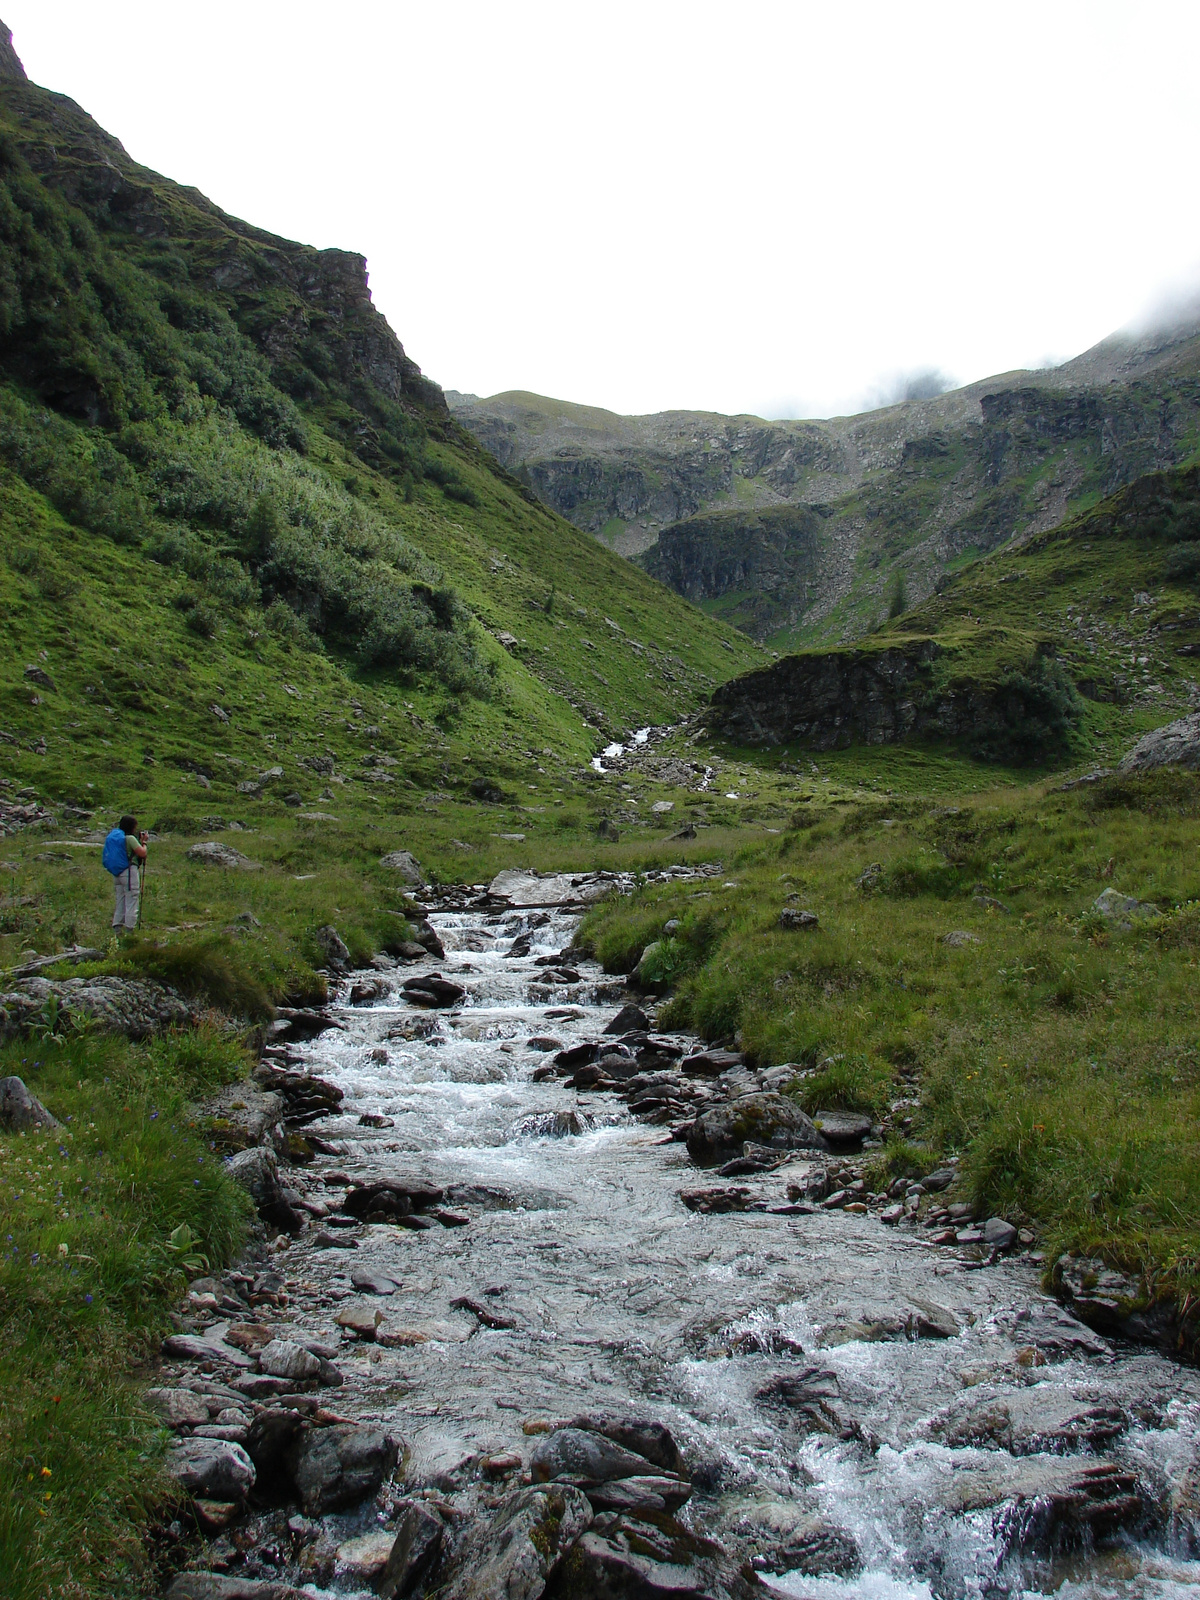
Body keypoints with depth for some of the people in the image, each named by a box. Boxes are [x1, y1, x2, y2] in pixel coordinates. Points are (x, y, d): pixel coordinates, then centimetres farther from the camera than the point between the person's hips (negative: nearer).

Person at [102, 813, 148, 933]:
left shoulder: (112, 836, 13)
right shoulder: (130, 838, -12)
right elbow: (142, 853, -14)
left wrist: (139, 841, 15)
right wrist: (143, 842, 3)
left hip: (116, 872, 8)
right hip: (129, 871, -8)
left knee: (120, 900, 14)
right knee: (131, 900, -4)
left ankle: (117, 926, 13)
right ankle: (129, 928, -6)